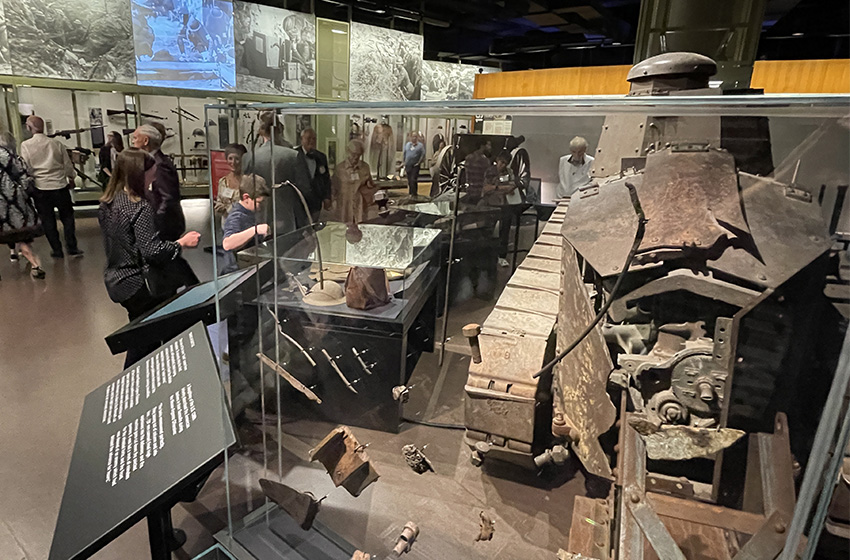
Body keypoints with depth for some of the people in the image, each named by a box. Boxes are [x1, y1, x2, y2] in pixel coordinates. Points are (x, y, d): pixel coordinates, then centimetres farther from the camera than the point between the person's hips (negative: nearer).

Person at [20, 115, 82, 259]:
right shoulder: (57, 143, -2)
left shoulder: (26, 145, -7)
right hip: (60, 187, 1)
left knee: (48, 220, 9)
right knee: (67, 217, 12)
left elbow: (26, 168, -7)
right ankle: (72, 248, 10)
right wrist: (71, 178, 21)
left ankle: (57, 250, 14)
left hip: (41, 189, -1)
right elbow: (68, 165, 4)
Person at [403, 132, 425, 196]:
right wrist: (405, 162, 12)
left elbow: (423, 155, -3)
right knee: (409, 180, 9)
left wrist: (419, 162, -10)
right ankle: (410, 193, 20)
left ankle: (414, 194, -10)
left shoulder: (420, 145, 3)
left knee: (413, 180, -13)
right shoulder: (407, 144, 15)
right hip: (408, 165, 4)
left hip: (415, 165, -4)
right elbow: (404, 154, 19)